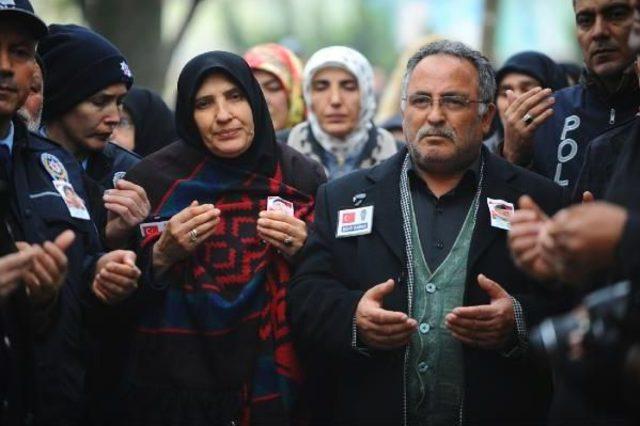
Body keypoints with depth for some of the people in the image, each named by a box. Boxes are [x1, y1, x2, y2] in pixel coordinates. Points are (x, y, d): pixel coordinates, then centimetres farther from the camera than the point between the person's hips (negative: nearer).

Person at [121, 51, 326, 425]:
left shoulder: (302, 178, 0)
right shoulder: (154, 177, -4)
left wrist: (302, 253, -12)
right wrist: (164, 254, -18)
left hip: (275, 384, 1)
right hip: (179, 386, -1)